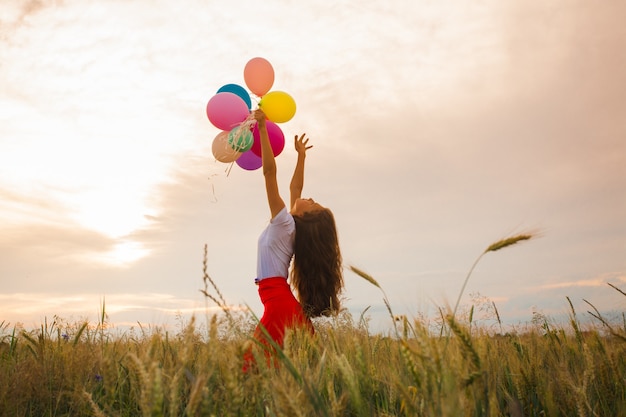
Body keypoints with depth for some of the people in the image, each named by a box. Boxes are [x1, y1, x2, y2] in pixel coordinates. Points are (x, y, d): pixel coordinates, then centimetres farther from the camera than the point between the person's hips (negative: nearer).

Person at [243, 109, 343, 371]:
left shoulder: (285, 223, -7)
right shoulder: (290, 227, 13)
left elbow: (269, 171, -10)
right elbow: (294, 187, 25)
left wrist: (262, 128, -7)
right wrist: (301, 155, 33)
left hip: (279, 302, -9)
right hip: (282, 301, 9)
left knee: (256, 359, -14)